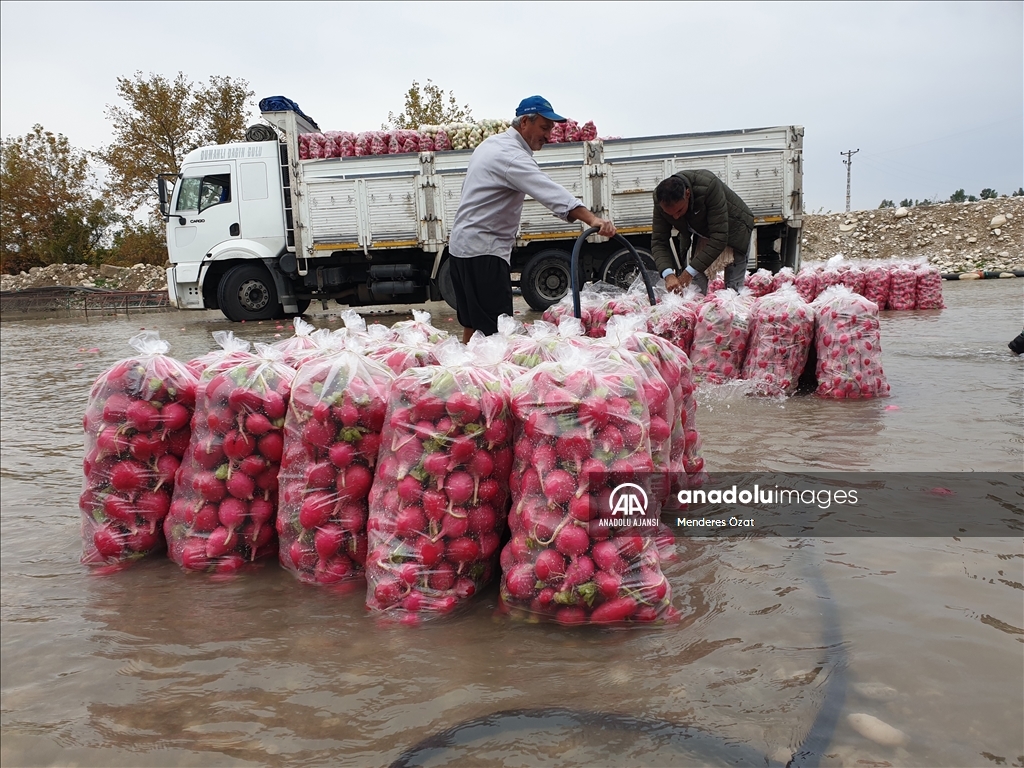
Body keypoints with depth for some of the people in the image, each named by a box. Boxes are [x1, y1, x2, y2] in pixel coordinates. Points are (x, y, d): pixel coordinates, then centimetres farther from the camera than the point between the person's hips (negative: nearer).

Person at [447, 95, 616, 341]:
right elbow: (550, 192, -34)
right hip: (483, 250, -11)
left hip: (463, 244, 11)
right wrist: (591, 219, -44)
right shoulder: (511, 156, -19)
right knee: (497, 331, -12)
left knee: (472, 325, 16)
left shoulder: (492, 143, 15)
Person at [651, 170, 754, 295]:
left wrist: (689, 272, -41)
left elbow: (719, 238, -38)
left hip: (733, 230, -4)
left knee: (733, 289, -10)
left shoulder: (708, 186, -38)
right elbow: (658, 241, -20)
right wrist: (668, 274, -38)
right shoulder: (660, 199, -24)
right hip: (702, 234, 4)